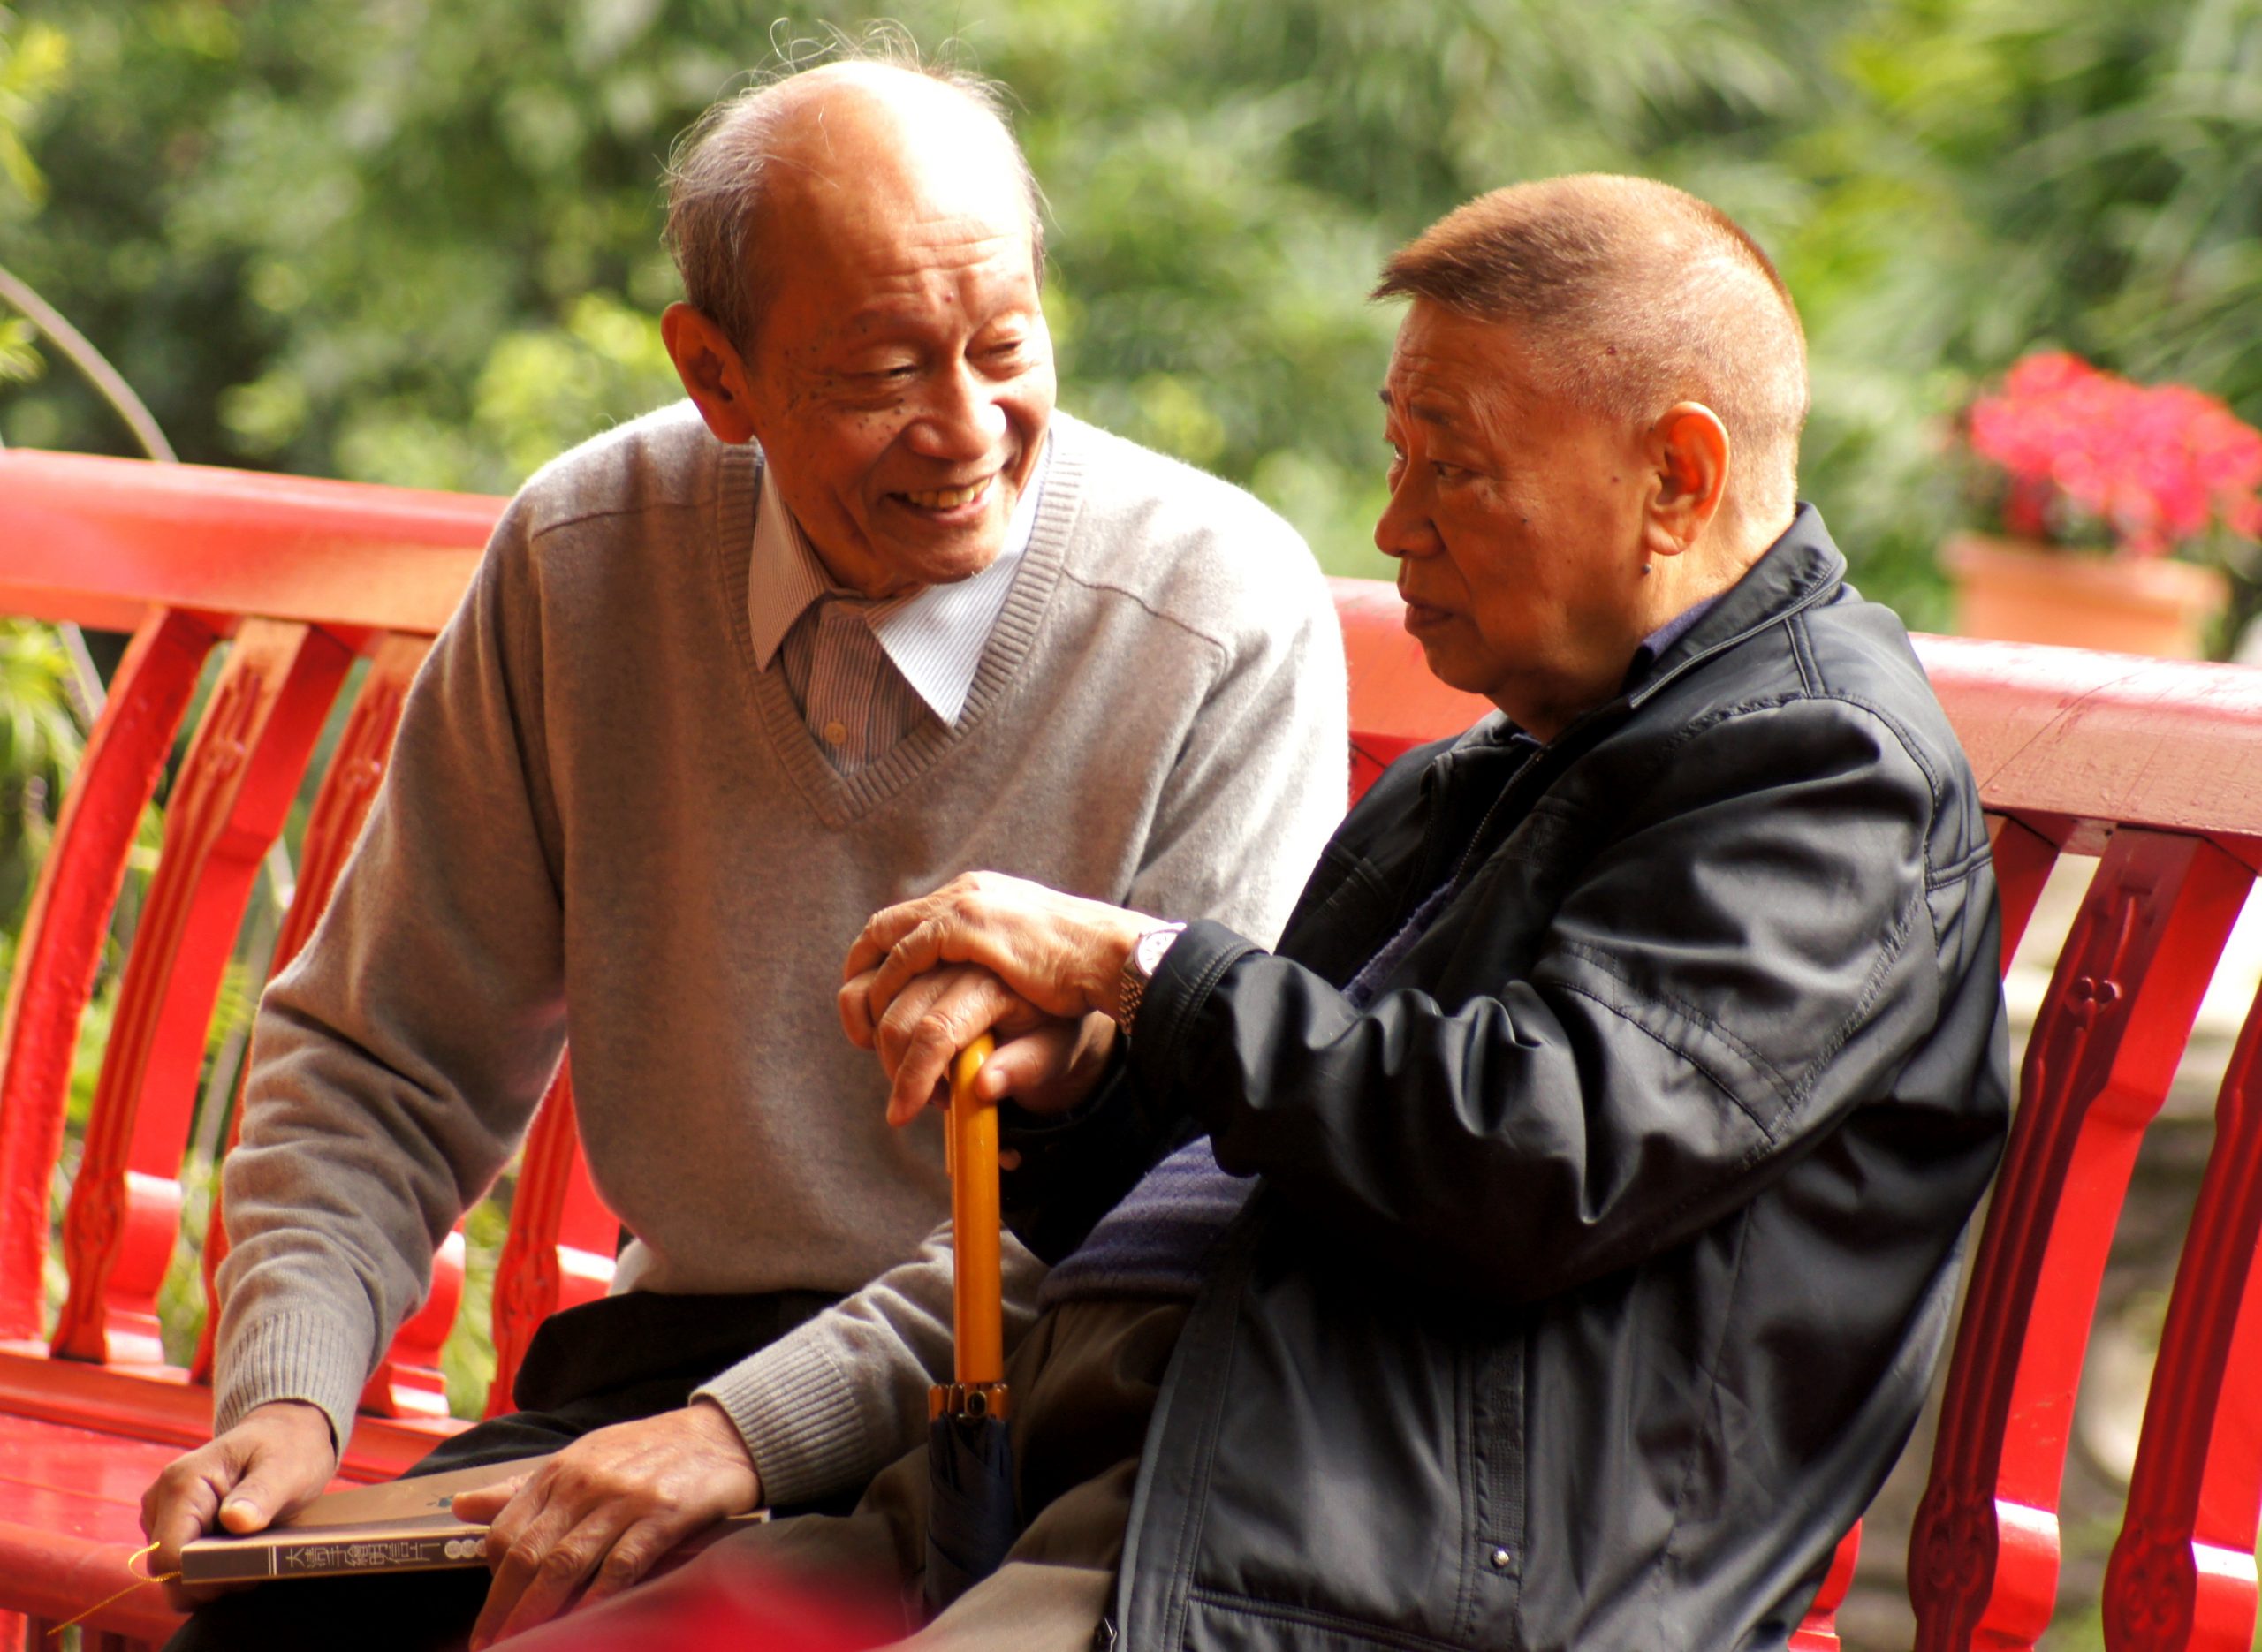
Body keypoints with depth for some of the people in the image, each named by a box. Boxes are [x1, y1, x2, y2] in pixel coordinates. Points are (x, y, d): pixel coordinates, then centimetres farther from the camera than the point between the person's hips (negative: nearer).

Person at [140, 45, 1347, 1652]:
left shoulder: (1231, 619, -11)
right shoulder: (582, 561, 1)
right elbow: (382, 1058, 9)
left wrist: (751, 1432, -23)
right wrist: (287, 1396, -8)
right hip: (675, 1338, 4)